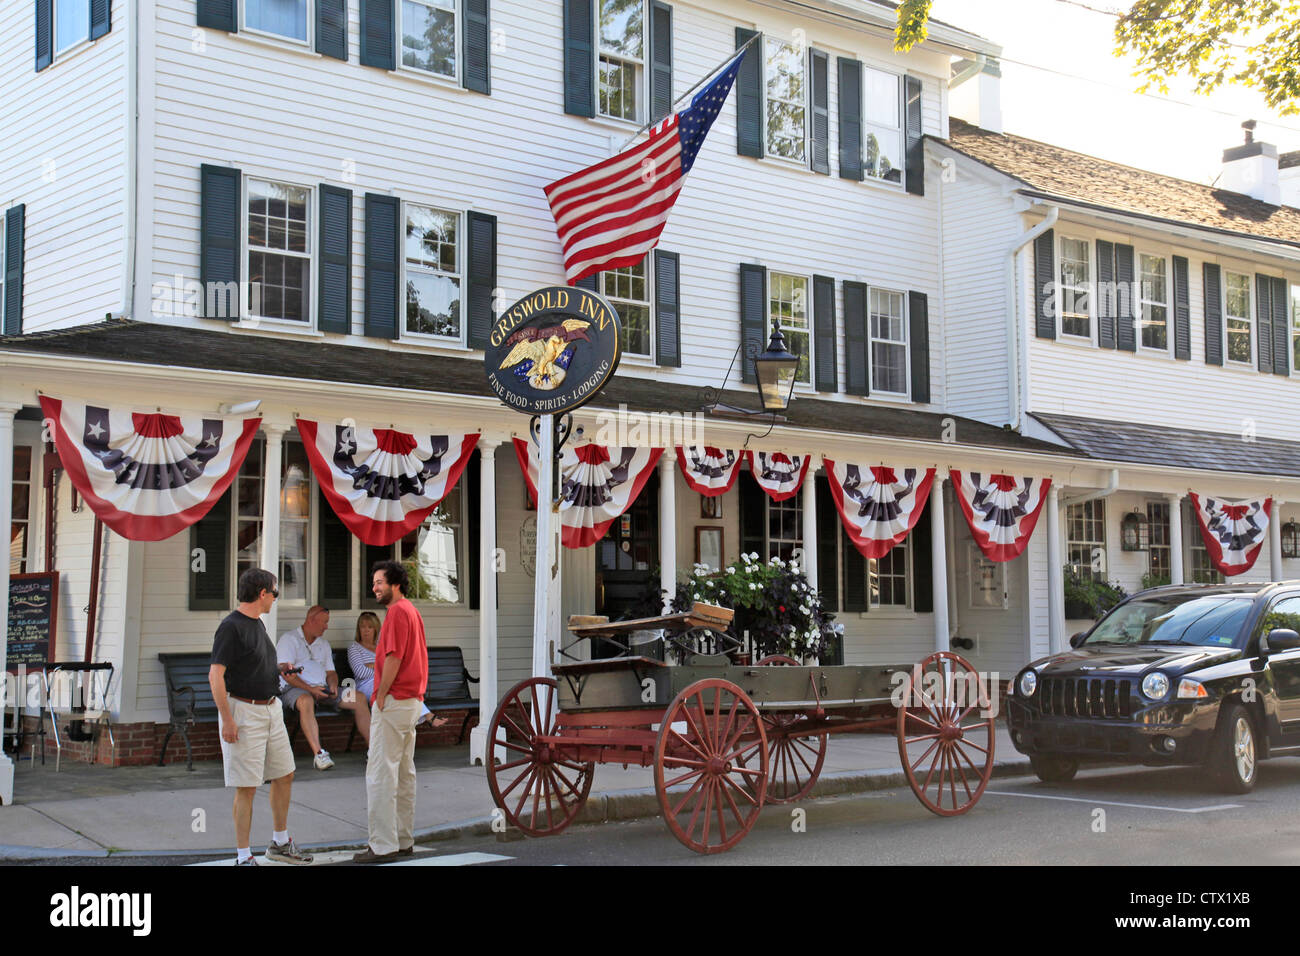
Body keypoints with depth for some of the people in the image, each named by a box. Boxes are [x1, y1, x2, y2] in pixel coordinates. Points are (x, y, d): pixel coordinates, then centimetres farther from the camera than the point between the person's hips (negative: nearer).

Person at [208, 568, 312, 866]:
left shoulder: (258, 623, 13)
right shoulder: (231, 626, -15)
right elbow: (215, 676, -19)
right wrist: (227, 720, -22)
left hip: (270, 710, 9)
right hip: (242, 711, -9)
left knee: (284, 775, 16)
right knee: (247, 787, -5)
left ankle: (280, 842, 30)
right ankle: (243, 858, 3)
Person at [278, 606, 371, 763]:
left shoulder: (324, 644, 23)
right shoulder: (289, 639, -1)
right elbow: (286, 673, -11)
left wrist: (333, 685, -2)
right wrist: (310, 689, -20)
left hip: (321, 688, 7)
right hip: (295, 688, -7)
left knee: (359, 700, -11)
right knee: (306, 701, -42)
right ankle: (318, 753, -50)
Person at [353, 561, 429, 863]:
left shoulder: (398, 612, -13)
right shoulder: (411, 611, 18)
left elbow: (393, 658, -20)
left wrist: (380, 697, -13)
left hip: (393, 701, -11)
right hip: (412, 700, 11)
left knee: (380, 772, -9)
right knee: (404, 771, 14)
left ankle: (383, 845, -10)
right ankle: (404, 839, 20)